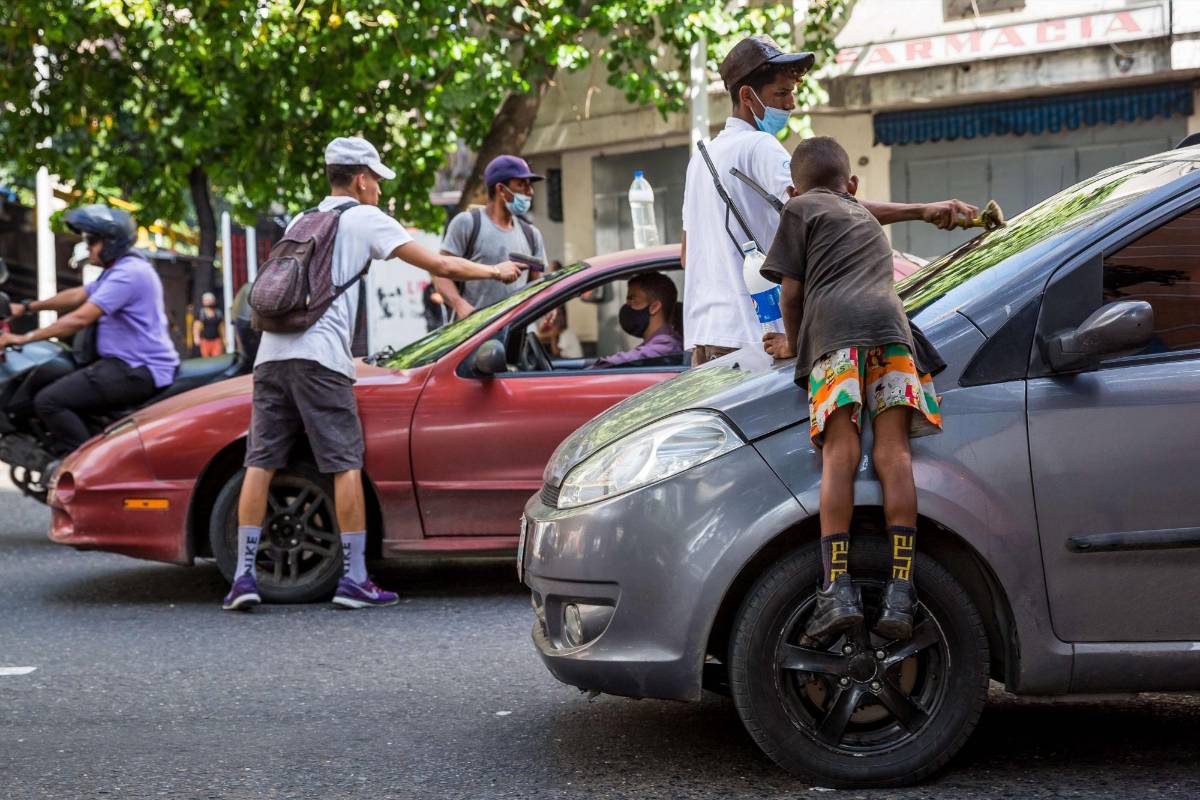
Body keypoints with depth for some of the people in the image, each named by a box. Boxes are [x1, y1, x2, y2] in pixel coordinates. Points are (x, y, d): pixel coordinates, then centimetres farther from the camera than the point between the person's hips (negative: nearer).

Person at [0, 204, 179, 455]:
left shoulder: (127, 273, -17)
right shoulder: (121, 269, 18)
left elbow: (80, 318, -23)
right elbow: (77, 296, 25)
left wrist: (24, 338, -20)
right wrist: (26, 308, 23)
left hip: (137, 371, -11)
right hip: (133, 362, 11)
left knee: (48, 401, -20)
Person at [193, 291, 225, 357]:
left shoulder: (218, 313, 8)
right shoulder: (200, 314, 0)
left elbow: (222, 327, 13)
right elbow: (196, 327, -3)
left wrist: (224, 338, 11)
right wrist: (196, 337, -16)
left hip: (216, 340, 1)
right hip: (205, 340, -1)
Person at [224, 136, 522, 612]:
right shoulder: (364, 218, 8)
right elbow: (440, 265, 7)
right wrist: (496, 272, 20)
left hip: (270, 353, 6)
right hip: (320, 357, -6)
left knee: (261, 463, 5)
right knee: (346, 465, -1)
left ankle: (244, 576, 1)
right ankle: (354, 578, -1)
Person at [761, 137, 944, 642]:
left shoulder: (802, 209, 23)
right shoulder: (868, 220, 41)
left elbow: (791, 289, 14)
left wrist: (793, 340, 31)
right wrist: (799, 345, 53)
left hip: (835, 328, -4)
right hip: (891, 323, 4)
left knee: (840, 453, -14)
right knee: (892, 453, -5)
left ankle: (837, 589, -24)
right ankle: (900, 593, -16)